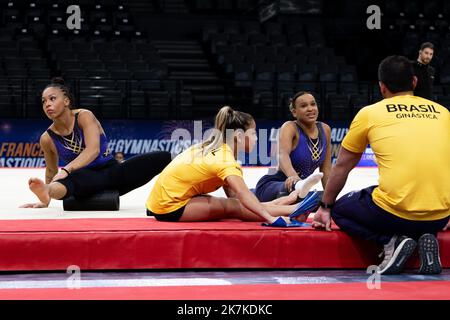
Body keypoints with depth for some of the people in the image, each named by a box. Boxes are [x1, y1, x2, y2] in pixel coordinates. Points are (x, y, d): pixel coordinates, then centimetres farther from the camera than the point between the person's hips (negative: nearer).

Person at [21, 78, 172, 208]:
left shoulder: (84, 116, -11)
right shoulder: (47, 139, -2)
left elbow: (93, 150, -27)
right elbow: (51, 170, 16)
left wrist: (66, 170, -41)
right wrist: (45, 201, 16)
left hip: (111, 171, 2)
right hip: (87, 179, -1)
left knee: (163, 157, -18)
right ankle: (46, 191, -74)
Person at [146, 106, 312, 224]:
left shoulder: (216, 149, 8)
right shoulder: (225, 159, -20)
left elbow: (233, 195, 4)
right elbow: (243, 195, -35)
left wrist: (274, 203, 0)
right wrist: (270, 218, -41)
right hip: (171, 206, -9)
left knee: (233, 204, 0)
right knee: (233, 208, -16)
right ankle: (293, 210, -14)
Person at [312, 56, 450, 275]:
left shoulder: (369, 113, 6)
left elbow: (341, 167, 15)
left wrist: (325, 207, 29)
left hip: (394, 213, -4)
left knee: (340, 209, 22)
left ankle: (391, 241, -2)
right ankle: (425, 239, 4)